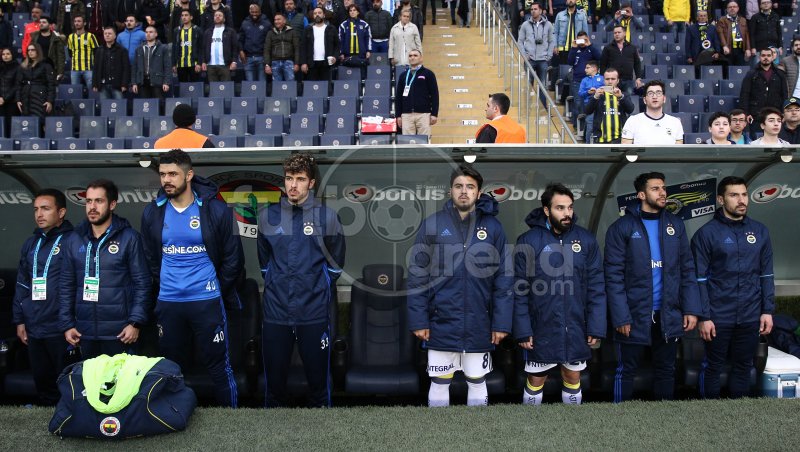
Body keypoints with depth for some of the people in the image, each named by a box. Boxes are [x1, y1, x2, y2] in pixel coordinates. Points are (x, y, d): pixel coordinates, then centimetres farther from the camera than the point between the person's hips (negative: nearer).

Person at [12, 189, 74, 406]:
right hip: (34, 329, 6)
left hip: (61, 329, -6)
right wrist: (19, 320, 14)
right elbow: (22, 285, 18)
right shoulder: (30, 244, 13)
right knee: (42, 383, 15)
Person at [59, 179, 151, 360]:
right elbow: (66, 285, 11)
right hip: (84, 332, 4)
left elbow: (142, 282, -5)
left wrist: (136, 322, -11)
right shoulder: (73, 240, 8)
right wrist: (67, 324, 5)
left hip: (119, 332, -4)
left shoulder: (129, 238, -4)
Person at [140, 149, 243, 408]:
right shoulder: (153, 212, 2)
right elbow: (151, 259, 14)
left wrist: (218, 291, 3)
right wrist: (165, 286, 10)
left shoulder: (216, 210, -8)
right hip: (167, 303, 4)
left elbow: (233, 258, -1)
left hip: (207, 301, -3)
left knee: (219, 366, 1)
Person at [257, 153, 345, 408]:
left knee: (318, 378, 7)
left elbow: (335, 264, 6)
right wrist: (277, 288, 12)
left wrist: (316, 289, 7)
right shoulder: (268, 216, 5)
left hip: (314, 313, -2)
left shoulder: (327, 217, -2)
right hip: (275, 312, 2)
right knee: (274, 380, 11)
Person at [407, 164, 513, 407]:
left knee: (477, 384, 14)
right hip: (441, 324, -1)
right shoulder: (432, 225, -3)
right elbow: (417, 276, -2)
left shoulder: (493, 227, 0)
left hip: (479, 326, 1)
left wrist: (502, 323, -3)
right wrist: (418, 321, -6)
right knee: (439, 385, 11)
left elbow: (504, 279, 1)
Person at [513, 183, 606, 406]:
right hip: (541, 329, -2)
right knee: (535, 381, 11)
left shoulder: (587, 240, -1)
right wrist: (523, 331, -8)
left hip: (576, 329, 2)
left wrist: (596, 327, -4)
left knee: (573, 378, 16)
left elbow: (596, 286, 1)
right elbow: (520, 291, -6)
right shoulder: (528, 241, -8)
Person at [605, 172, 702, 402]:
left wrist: (691, 309, -1)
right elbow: (614, 276, -10)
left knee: (666, 370, 16)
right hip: (634, 315, -4)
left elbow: (687, 269, 7)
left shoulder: (675, 224, 7)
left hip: (668, 315, 4)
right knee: (626, 370, 8)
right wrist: (620, 317, -16)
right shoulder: (622, 228, -7)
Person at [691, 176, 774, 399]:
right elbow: (699, 279, -8)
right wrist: (703, 316, -11)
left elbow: (766, 275, 10)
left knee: (744, 366, 13)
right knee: (713, 366, 8)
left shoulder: (760, 231, 6)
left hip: (750, 316, 4)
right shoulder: (706, 233, -7)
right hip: (718, 316, -3)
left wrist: (768, 311, 5)